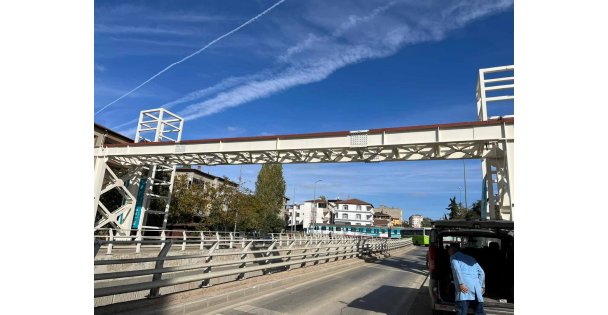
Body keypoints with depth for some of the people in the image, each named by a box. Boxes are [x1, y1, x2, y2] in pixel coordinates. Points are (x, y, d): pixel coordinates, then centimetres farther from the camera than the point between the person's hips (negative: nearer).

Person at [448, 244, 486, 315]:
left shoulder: (454, 257, 14)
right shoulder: (471, 258, 32)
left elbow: (457, 270, -6)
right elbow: (481, 272, 22)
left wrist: (461, 283, -13)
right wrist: (482, 286, 20)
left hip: (464, 285, -6)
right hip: (476, 286, 6)